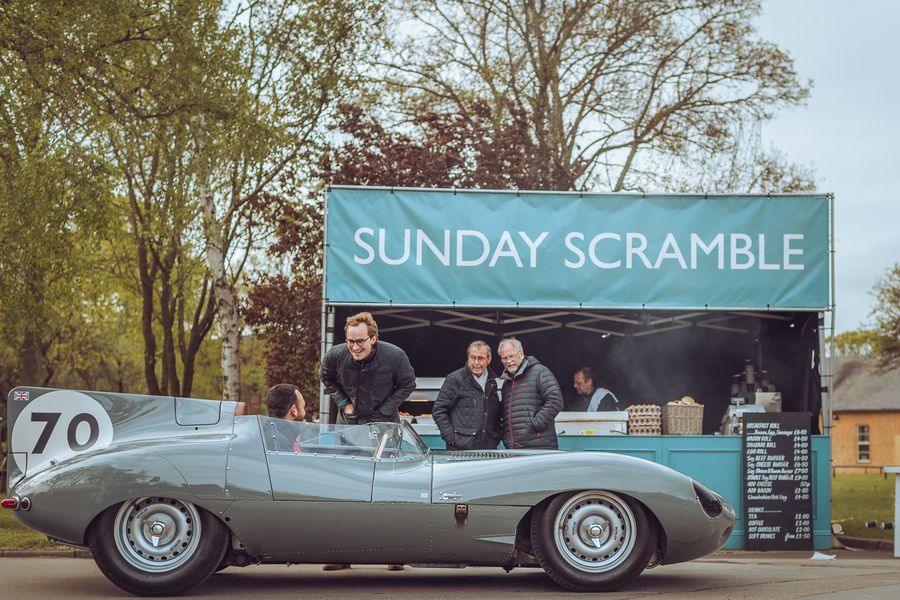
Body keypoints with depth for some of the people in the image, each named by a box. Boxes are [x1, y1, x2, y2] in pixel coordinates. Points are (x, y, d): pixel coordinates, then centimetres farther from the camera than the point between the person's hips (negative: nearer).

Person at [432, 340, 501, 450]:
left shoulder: (492, 383, 16)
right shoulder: (455, 379, -1)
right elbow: (439, 410, -3)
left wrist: (496, 438, 11)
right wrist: (451, 438, -10)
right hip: (461, 448, -5)